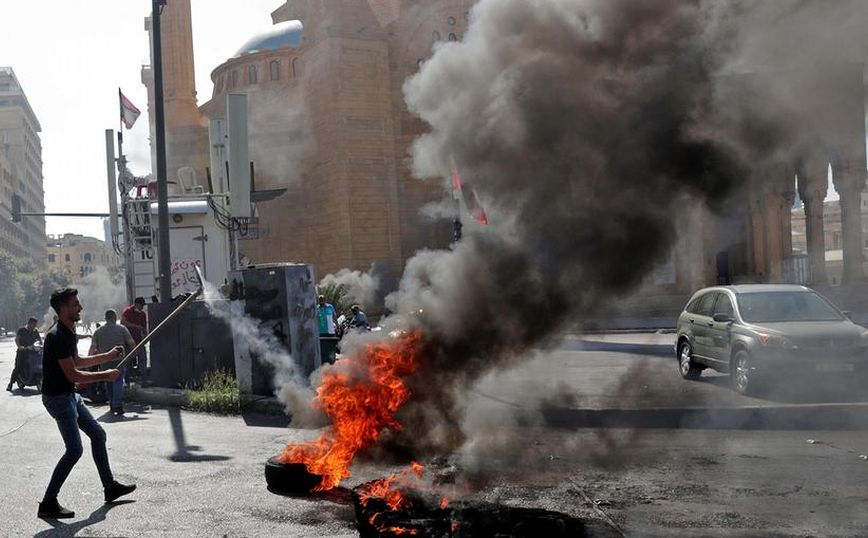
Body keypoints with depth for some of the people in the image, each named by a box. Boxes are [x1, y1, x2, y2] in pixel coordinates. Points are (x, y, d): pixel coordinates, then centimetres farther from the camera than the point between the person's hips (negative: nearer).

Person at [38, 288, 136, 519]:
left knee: (98, 434, 15)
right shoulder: (58, 337, -23)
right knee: (74, 450, -12)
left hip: (69, 396, 10)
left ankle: (110, 487, 26)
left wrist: (108, 356, 18)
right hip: (57, 397, -10)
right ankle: (48, 503, -6)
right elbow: (73, 375, -23)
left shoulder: (68, 333, 9)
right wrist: (106, 376, -15)